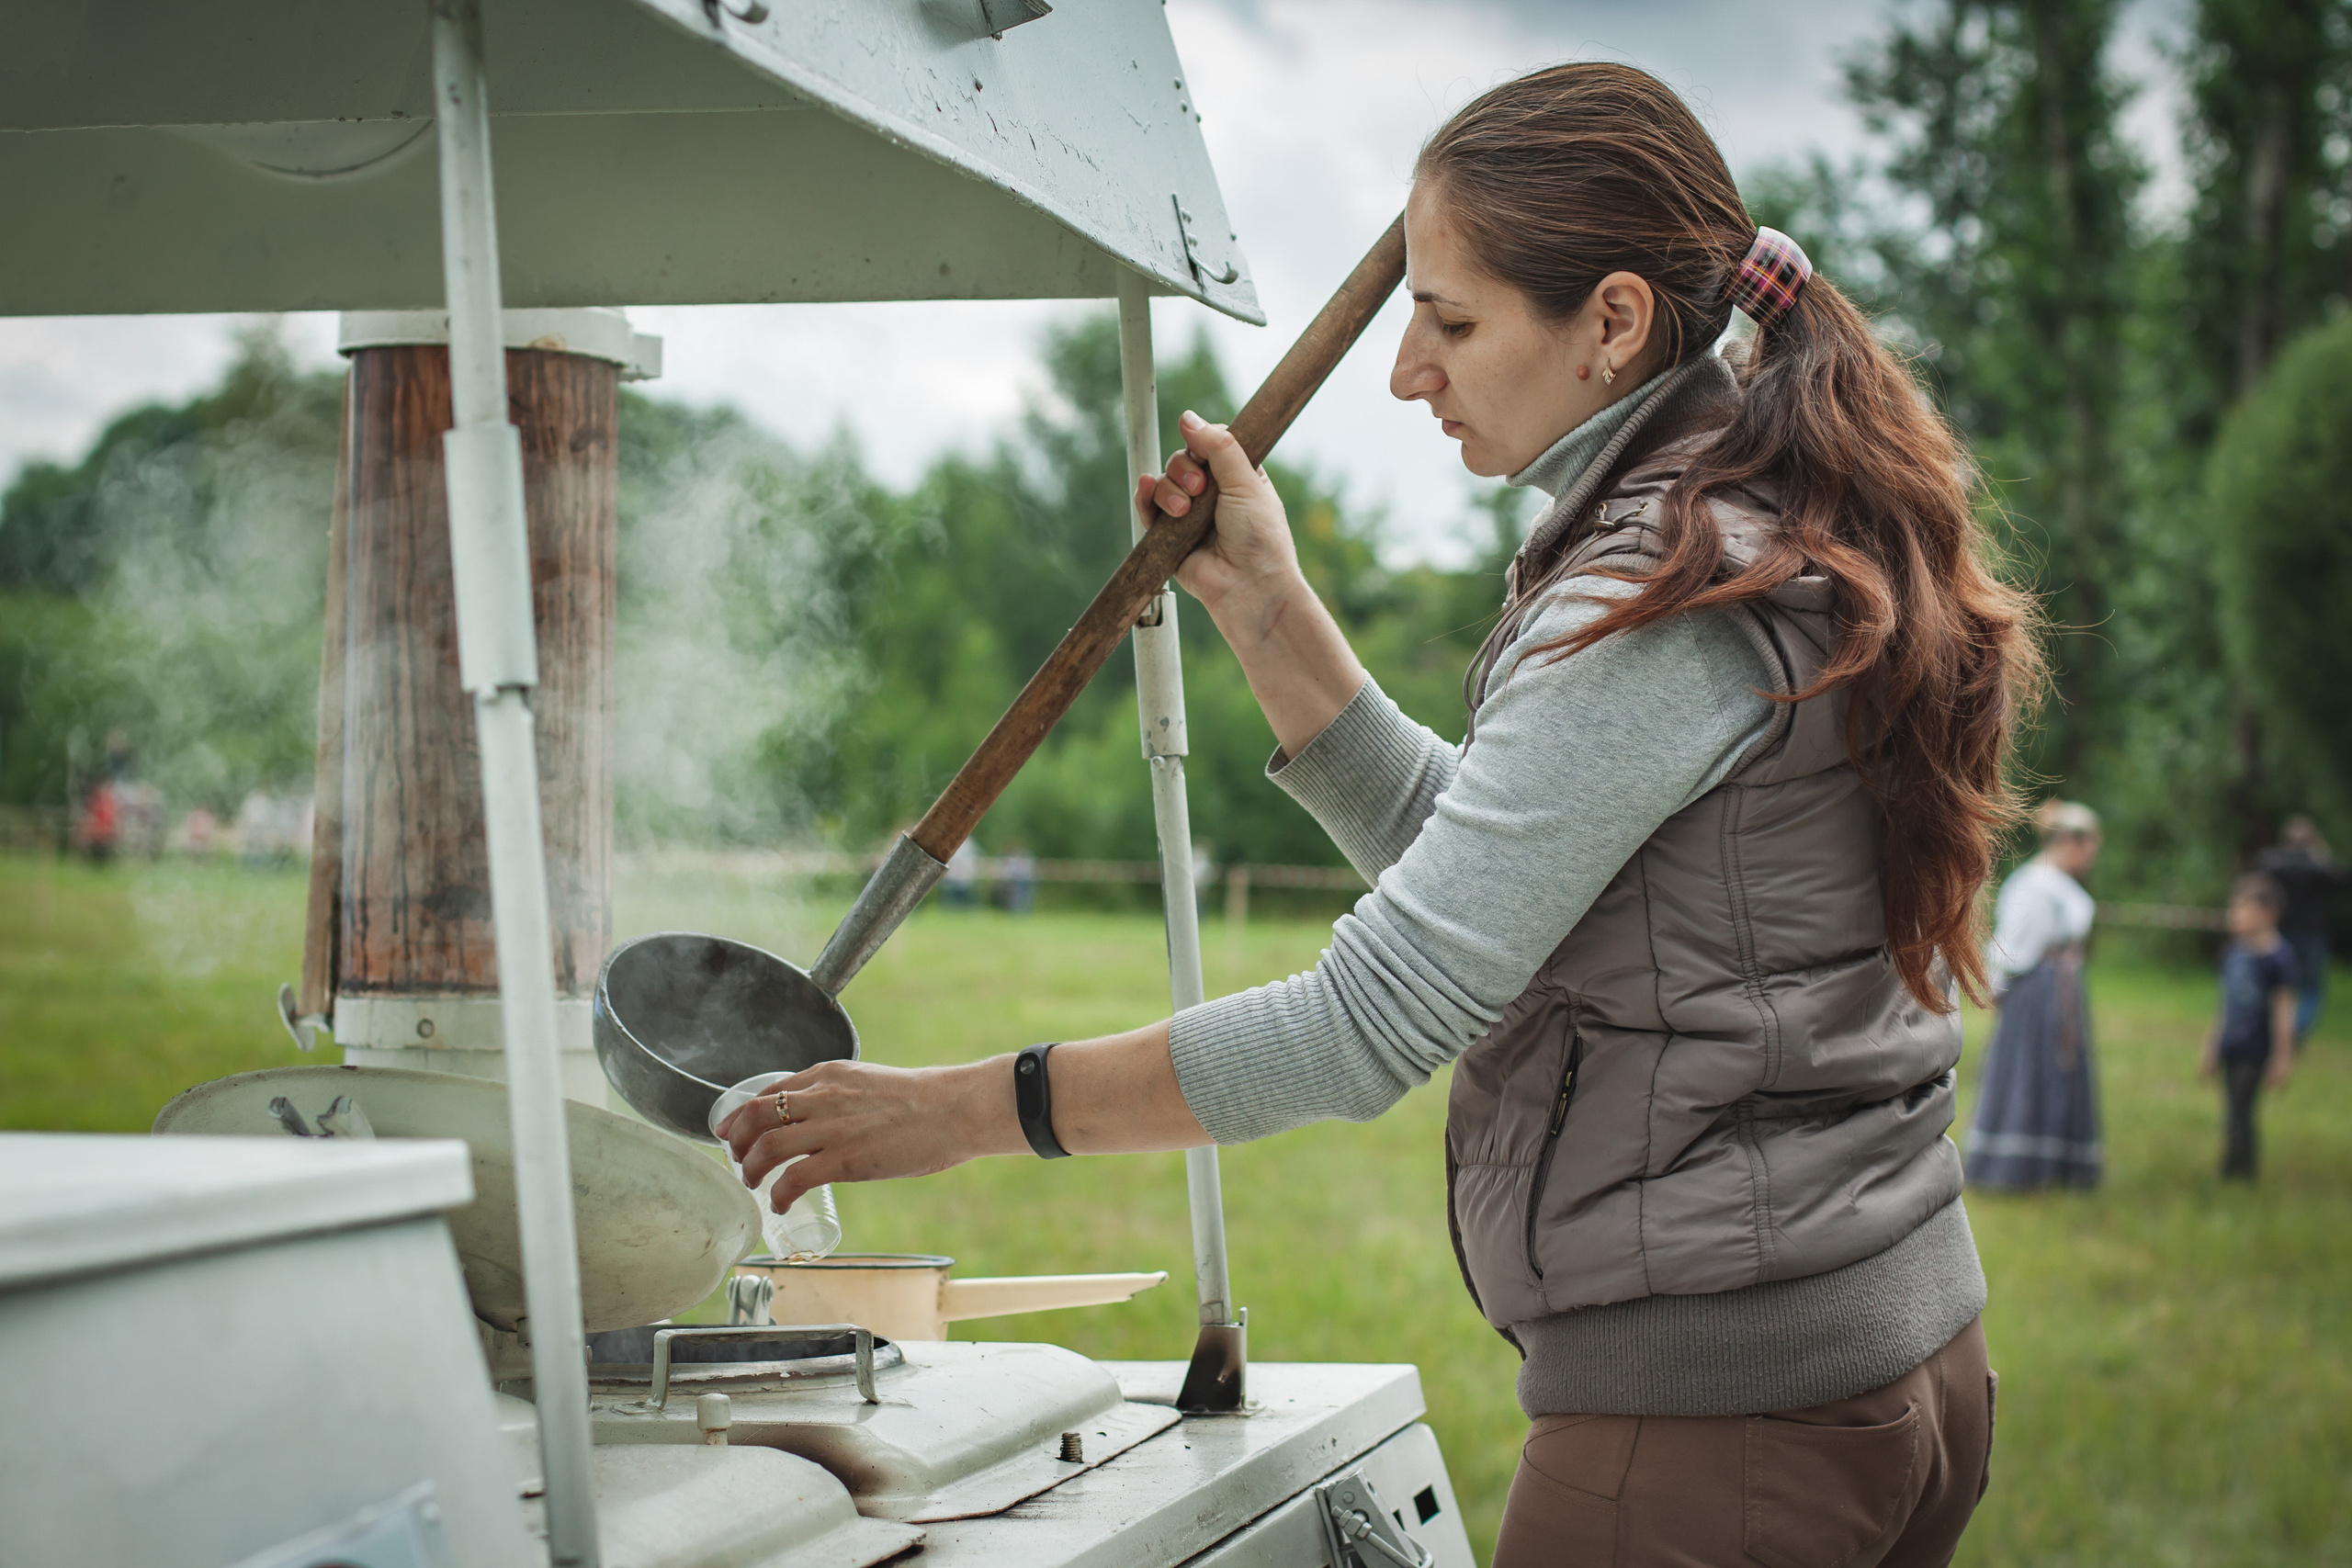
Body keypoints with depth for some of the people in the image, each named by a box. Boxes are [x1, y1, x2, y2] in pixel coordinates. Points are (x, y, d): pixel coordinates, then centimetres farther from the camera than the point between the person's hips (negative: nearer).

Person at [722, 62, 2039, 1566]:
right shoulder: (1780, 532, 11)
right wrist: (1265, 603, 9)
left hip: (1713, 1406, -10)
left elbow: (1377, 1020, -21)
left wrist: (959, 1108, -16)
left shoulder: (1670, 598, -19)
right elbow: (1467, 857, 17)